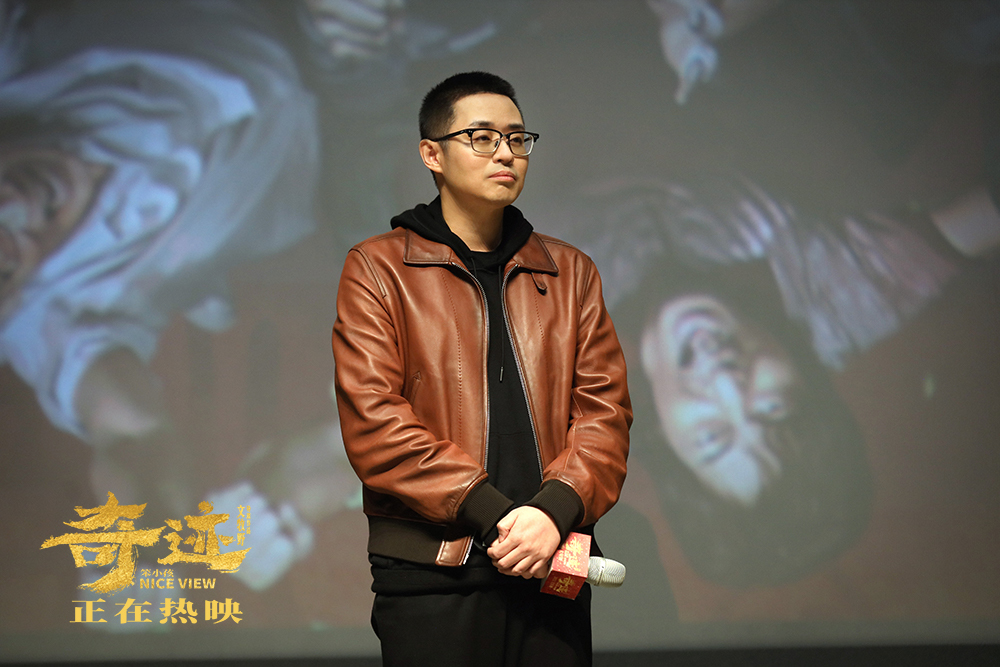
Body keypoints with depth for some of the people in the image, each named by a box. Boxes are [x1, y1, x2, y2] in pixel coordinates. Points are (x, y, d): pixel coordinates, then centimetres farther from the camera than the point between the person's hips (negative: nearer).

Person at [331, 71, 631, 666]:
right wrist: (492, 513, -15)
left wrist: (555, 509, -12)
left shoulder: (570, 272, 16)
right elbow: (373, 421, -6)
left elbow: (605, 408, 7)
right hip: (431, 576, -3)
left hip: (552, 571, 3)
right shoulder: (378, 270, 5)